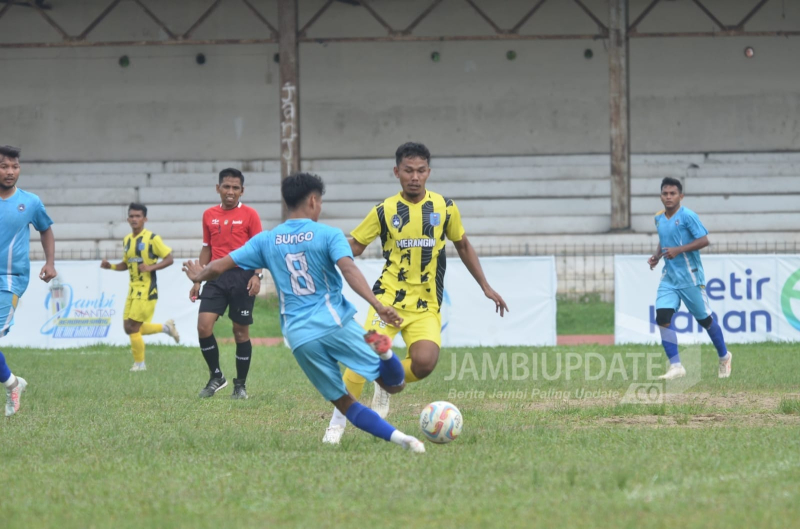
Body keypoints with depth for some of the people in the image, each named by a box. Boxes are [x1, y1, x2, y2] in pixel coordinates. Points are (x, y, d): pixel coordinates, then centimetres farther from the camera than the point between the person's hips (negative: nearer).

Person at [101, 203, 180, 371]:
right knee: (129, 328, 7)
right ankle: (166, 327, 26)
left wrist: (151, 267, -24)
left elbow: (169, 259, -10)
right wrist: (111, 266, 4)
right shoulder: (127, 240, 12)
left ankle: (139, 364, 8)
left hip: (147, 289, -8)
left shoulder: (152, 238, -10)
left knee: (133, 328, -8)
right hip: (133, 288, 8)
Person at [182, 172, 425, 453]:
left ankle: (397, 436, -9)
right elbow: (349, 270, -17)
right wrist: (378, 306, -27)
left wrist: (198, 276, 38)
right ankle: (384, 352, -33)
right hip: (335, 322, -3)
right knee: (394, 385, -1)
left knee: (343, 402, 9)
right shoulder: (328, 235, 1)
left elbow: (219, 266, 16)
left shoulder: (266, 240, 12)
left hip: (298, 336, 3)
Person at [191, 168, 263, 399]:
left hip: (242, 276, -3)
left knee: (241, 331, 2)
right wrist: (197, 280, 14)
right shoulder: (209, 215, 10)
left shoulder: (249, 215, -1)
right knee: (204, 325, -11)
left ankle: (240, 385, 14)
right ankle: (216, 376, 7)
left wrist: (256, 276, -17)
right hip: (217, 277, 3)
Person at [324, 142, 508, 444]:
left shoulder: (444, 207, 5)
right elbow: (353, 247, 5)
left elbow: (463, 246, 17)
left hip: (426, 305, 1)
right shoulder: (385, 211, 0)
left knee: (424, 363, -22)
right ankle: (337, 424, -2)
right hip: (389, 297, -1)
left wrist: (486, 287, 17)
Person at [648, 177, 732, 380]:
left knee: (704, 319, 6)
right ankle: (676, 366, -9)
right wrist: (656, 255, 7)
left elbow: (704, 240, -18)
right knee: (662, 316, -12)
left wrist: (678, 250, -25)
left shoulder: (687, 216, -13)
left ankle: (724, 357, 29)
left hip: (690, 277, -6)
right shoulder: (659, 218, 8)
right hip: (669, 277, 6)